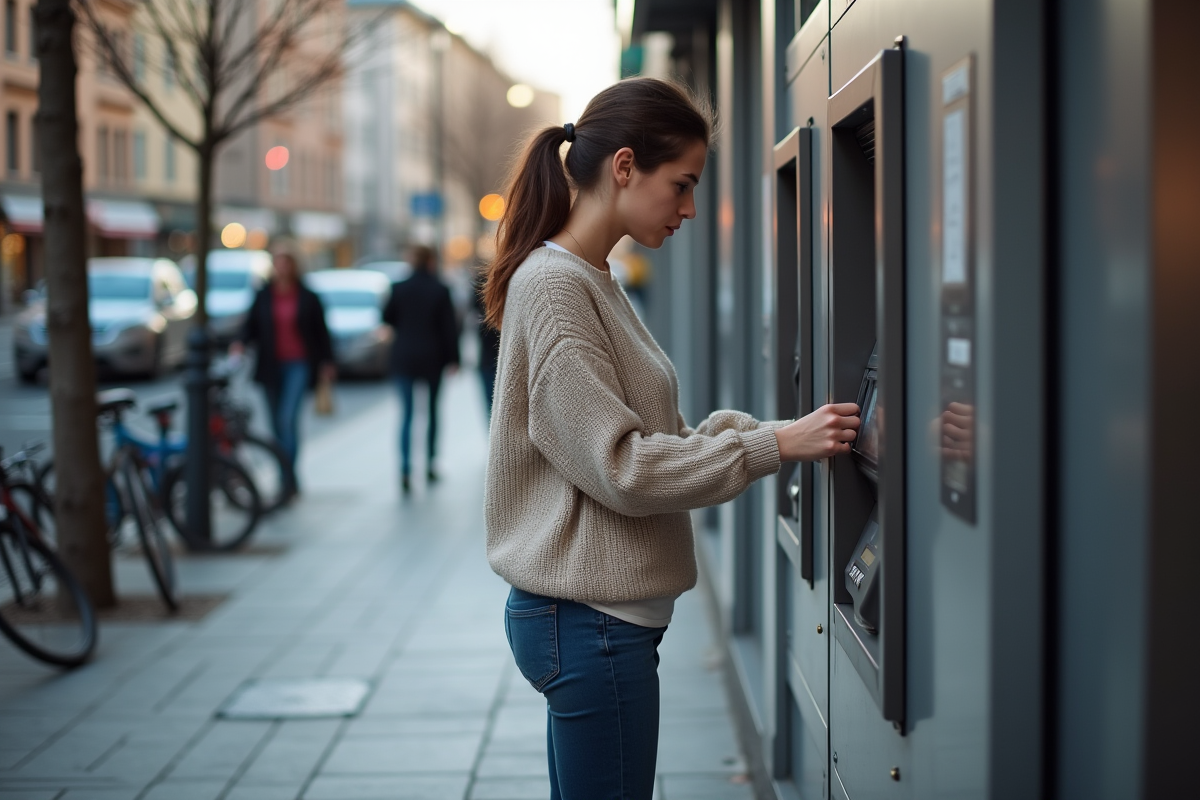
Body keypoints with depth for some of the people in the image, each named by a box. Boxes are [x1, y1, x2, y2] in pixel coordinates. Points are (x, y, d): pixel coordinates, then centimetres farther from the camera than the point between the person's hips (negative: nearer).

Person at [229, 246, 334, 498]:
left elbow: (321, 332, 5)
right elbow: (251, 325, 5)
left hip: (299, 365, -3)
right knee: (278, 423, 8)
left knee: (288, 418, -18)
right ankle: (290, 481, 21)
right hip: (271, 367, 3)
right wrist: (240, 343, -14)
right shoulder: (263, 296, 6)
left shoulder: (308, 298, 1)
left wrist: (327, 363, 4)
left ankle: (288, 476, -19)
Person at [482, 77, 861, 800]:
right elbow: (618, 466, -20)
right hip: (589, 617, -10)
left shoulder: (593, 281, 15)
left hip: (587, 612, 10)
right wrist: (775, 446, -18)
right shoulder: (552, 286, -15)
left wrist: (772, 428, 0)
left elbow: (651, 435, 13)